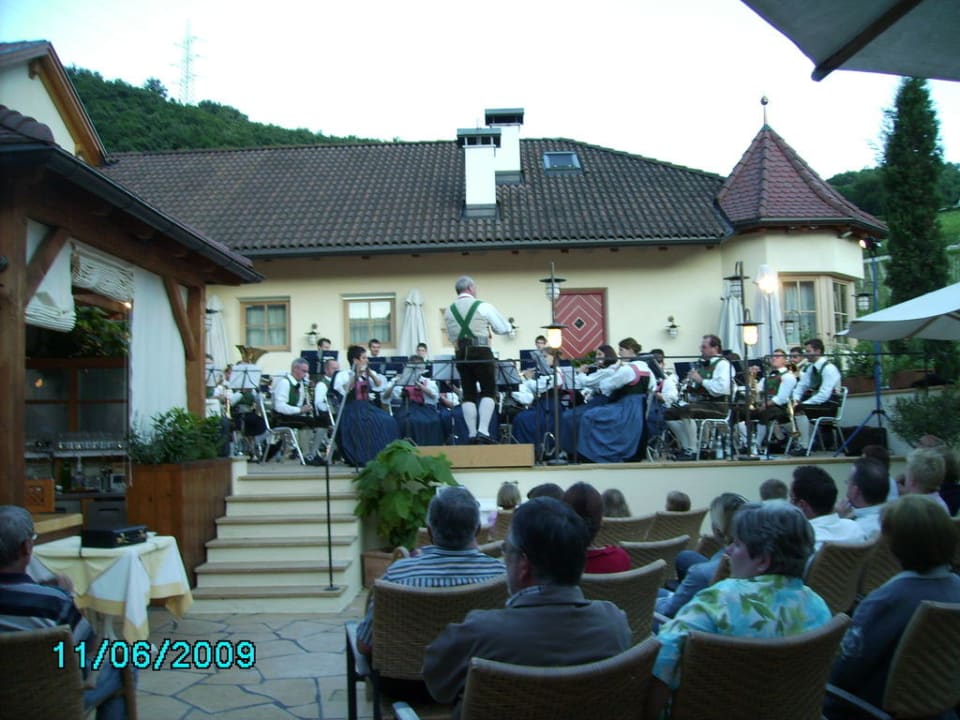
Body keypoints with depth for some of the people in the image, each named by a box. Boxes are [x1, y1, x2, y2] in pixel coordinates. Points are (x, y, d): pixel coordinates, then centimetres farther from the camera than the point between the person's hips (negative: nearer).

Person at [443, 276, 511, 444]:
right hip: (481, 352, -4)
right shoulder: (483, 306, -5)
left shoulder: (449, 310, 9)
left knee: (469, 394, 10)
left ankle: (472, 433, 6)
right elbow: (505, 329, 1)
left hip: (461, 354, 4)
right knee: (489, 392, 4)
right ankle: (483, 430, -9)